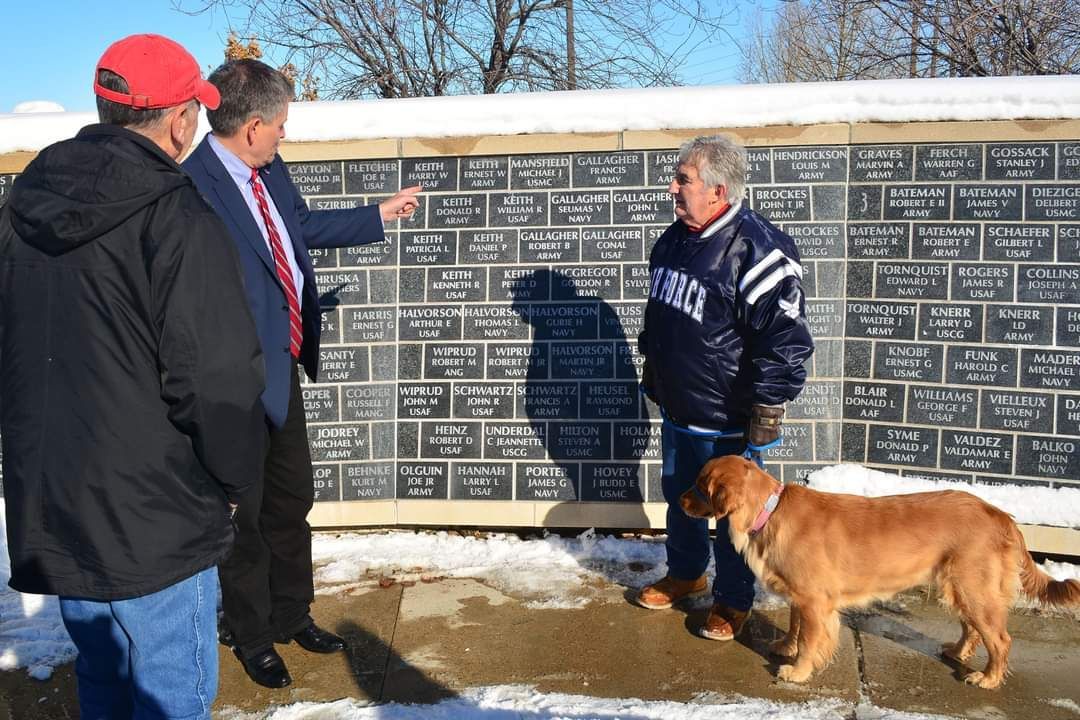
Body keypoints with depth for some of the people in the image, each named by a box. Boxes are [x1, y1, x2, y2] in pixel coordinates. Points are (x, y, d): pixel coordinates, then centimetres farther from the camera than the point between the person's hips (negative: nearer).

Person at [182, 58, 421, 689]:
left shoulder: (270, 170, 3)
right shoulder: (194, 186, -25)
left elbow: (305, 225, 22)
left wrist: (380, 215, 28)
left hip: (283, 367, 8)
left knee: (292, 497, 21)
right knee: (244, 511, 11)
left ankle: (291, 615, 42)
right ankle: (250, 635, 33)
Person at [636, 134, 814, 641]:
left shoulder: (756, 251, -23)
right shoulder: (674, 239, 4)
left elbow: (785, 341, -22)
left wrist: (766, 412, -21)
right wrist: (651, 369, 23)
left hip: (726, 420, -8)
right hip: (676, 409, 8)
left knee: (732, 511, 8)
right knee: (679, 496, 23)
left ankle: (732, 600, 28)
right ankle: (685, 574, 45)